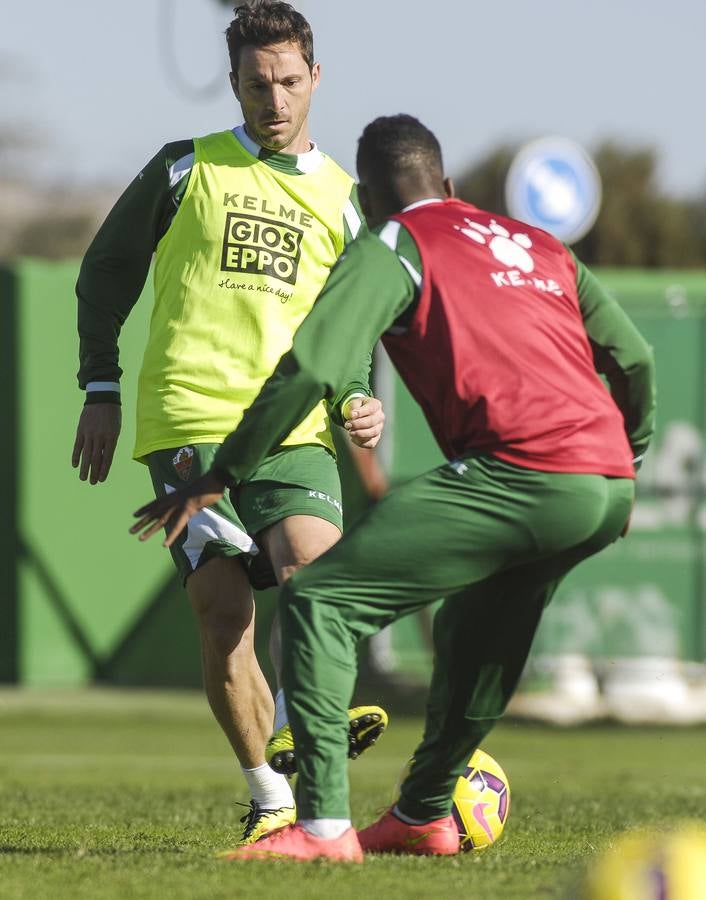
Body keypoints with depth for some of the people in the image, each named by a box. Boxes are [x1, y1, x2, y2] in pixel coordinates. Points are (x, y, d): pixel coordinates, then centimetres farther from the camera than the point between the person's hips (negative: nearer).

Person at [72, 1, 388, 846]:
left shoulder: (341, 198, 16)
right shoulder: (186, 169, 10)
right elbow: (105, 275, 17)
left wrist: (360, 402, 4)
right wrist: (101, 391, 10)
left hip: (293, 429, 2)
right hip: (186, 425, -2)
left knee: (321, 573, -27)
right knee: (224, 611, -10)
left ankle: (292, 722, -10)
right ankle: (270, 802, 0)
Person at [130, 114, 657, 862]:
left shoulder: (393, 247, 7)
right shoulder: (541, 247, 27)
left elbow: (308, 370, -4)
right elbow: (634, 358, 26)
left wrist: (216, 481, 2)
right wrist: (626, 462, 42)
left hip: (515, 472, -8)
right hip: (607, 489, 8)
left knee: (318, 600, -5)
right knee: (474, 628, 32)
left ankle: (324, 826, -15)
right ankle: (424, 814, 44)